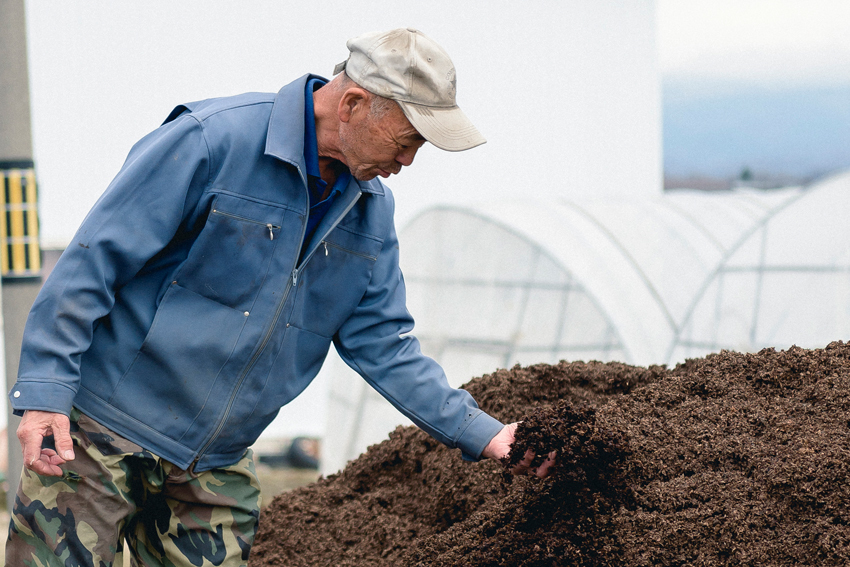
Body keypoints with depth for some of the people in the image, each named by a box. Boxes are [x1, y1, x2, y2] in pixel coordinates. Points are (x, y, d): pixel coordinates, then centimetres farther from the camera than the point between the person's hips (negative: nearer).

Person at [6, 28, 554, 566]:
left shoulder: (371, 209, 6)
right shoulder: (211, 140, -17)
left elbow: (381, 343, 9)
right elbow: (91, 262, -16)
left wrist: (481, 433, 1)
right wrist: (45, 391, -21)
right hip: (102, 429, -6)